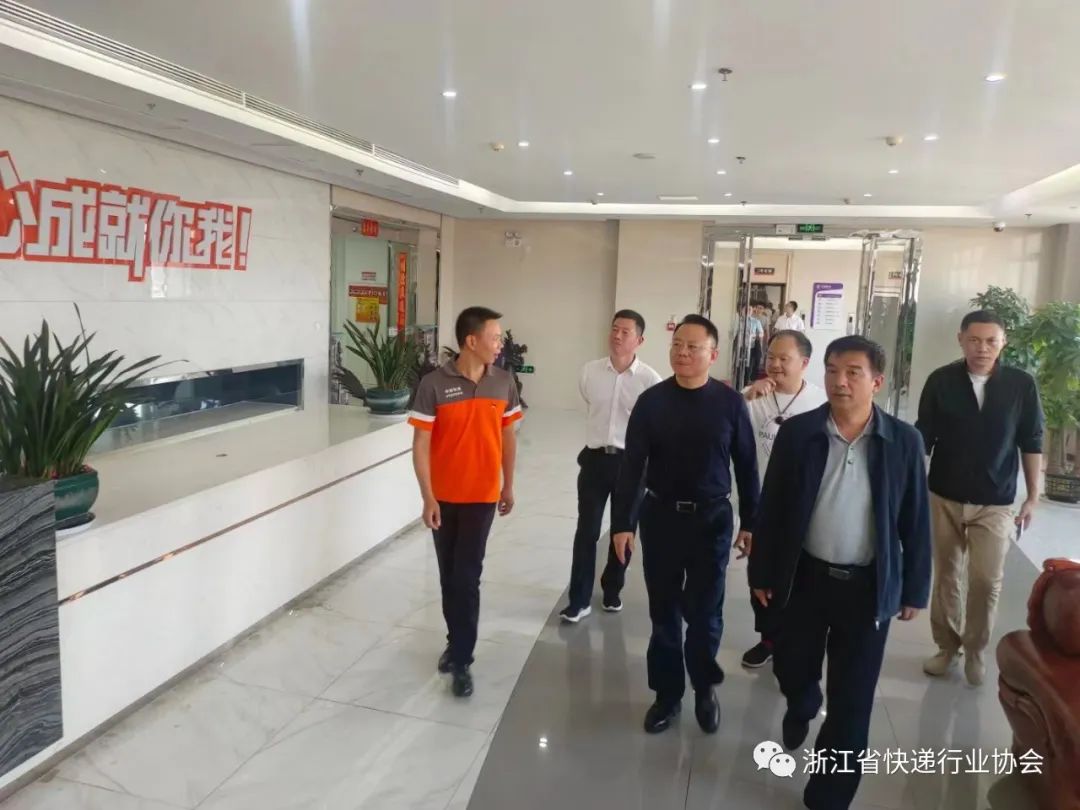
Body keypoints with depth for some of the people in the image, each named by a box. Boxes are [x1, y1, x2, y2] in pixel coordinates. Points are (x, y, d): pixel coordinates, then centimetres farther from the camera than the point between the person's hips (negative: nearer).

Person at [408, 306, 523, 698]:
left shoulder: (503, 382, -3)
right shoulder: (434, 384, -13)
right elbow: (421, 444, -11)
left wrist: (508, 486, 12)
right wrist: (427, 497, -14)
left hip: (482, 495, 1)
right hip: (443, 496, 0)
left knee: (467, 578, -1)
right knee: (449, 576, 14)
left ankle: (462, 660, 10)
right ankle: (457, 641, 34)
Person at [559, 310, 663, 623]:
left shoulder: (650, 379, -12)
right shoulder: (589, 371, -2)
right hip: (594, 459, 2)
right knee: (586, 531, 3)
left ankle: (612, 591, 33)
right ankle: (579, 600, 12)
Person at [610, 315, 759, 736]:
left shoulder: (730, 403, -5)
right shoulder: (652, 401, -4)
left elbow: (746, 466, 1)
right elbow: (631, 465, -2)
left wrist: (750, 523, 2)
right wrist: (622, 522, -5)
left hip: (712, 519, -1)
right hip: (660, 516, 1)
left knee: (705, 612, 9)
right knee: (664, 611, 11)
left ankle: (704, 688, 34)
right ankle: (668, 693, 29)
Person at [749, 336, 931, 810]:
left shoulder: (903, 441, -6)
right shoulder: (797, 432, -7)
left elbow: (916, 521, 1)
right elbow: (770, 508, -2)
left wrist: (915, 589, 3)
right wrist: (762, 573, 0)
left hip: (868, 587, 0)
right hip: (803, 577, 1)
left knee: (851, 699, 8)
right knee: (791, 669, 17)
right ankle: (801, 709, 54)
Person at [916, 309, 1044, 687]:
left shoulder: (1022, 385, -7)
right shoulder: (941, 381, -7)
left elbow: (1031, 441, 0)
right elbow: (924, 436, -2)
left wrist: (1033, 496, 1)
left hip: (995, 503, -1)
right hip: (944, 497, 1)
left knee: (986, 581, -1)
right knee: (946, 577, 11)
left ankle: (976, 649, 22)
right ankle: (947, 645, 28)